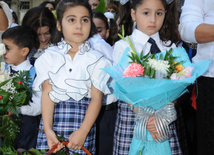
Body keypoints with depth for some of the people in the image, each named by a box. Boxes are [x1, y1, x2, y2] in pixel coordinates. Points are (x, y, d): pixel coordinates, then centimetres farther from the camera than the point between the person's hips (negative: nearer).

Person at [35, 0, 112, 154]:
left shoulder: (97, 59, 4)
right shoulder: (49, 56, 7)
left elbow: (97, 97, -3)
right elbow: (47, 93, -3)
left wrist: (82, 132, -14)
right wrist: (48, 129, -14)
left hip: (83, 121, -1)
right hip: (53, 118, 1)